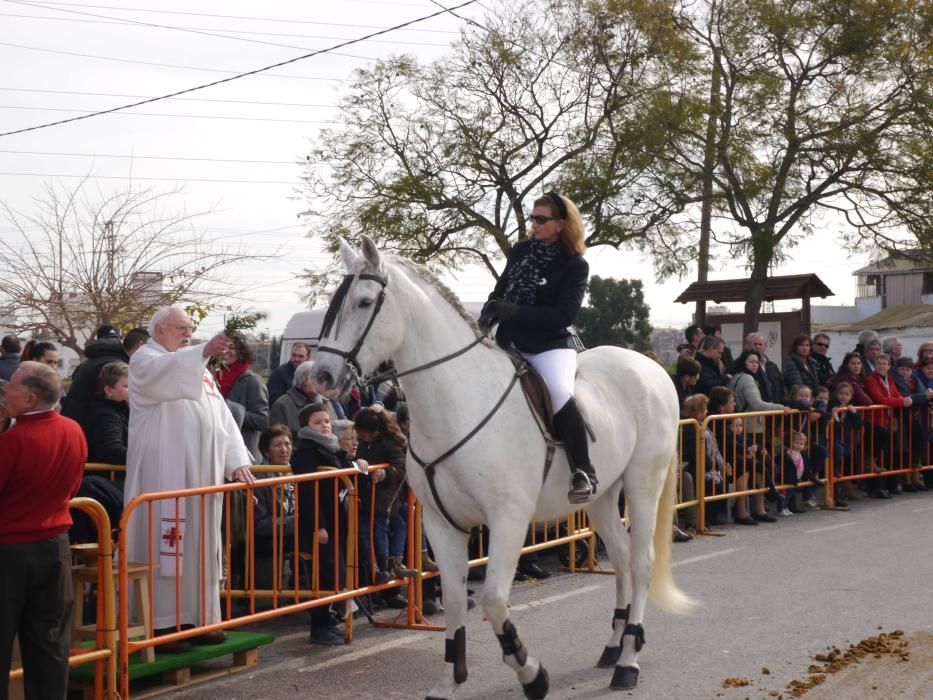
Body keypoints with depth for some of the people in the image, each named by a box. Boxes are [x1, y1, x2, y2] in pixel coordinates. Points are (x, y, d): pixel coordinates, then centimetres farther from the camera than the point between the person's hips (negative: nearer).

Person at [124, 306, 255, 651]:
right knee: (165, 543, -9)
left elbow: (223, 419, 16)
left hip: (201, 473, 7)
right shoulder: (146, 360, 0)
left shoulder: (198, 368, 22)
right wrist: (204, 351, -42)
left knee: (200, 544, 8)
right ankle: (161, 623, -6)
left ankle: (198, 617, 14)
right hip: (164, 473, -7)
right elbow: (166, 371, -26)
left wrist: (236, 461, 3)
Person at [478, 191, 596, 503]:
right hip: (509, 343, 7)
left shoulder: (574, 266, -8)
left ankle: (584, 474, -22)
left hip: (550, 345, -7)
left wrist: (515, 312, -25)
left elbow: (564, 315, -17)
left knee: (559, 391, -33)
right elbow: (500, 290, 17)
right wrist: (491, 309, -6)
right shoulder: (520, 251, 6)